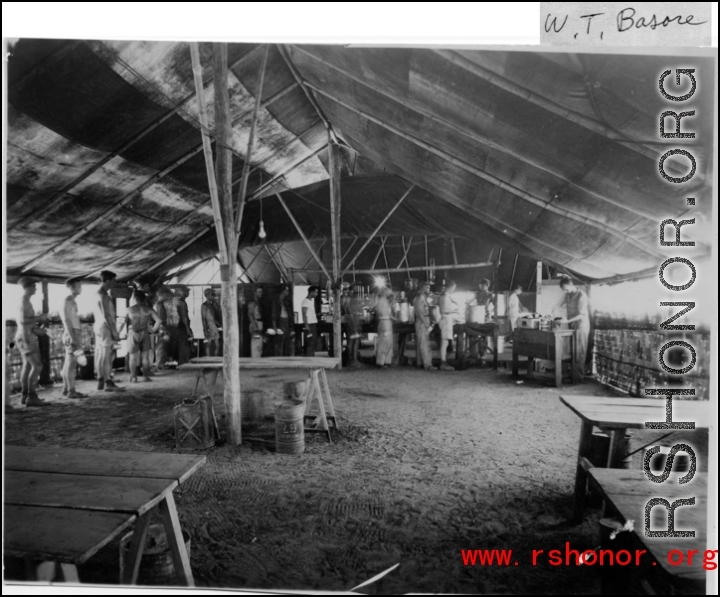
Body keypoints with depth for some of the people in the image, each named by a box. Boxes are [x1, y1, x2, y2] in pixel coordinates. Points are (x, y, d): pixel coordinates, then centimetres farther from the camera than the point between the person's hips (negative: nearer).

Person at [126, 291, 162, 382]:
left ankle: (133, 377, 8)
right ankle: (146, 376, 11)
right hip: (144, 333, 1)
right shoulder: (148, 310, -3)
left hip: (133, 333, -1)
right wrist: (153, 329, 2)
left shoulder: (129, 310, -6)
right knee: (145, 356, 9)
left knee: (133, 357, 8)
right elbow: (159, 321, -9)